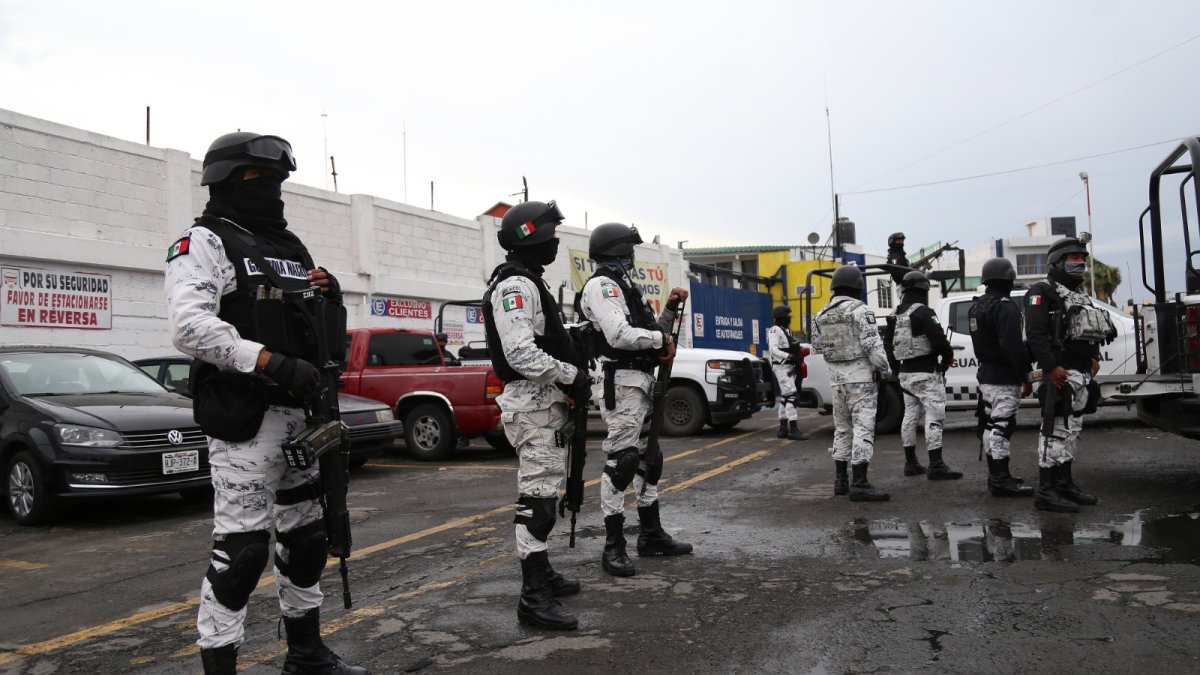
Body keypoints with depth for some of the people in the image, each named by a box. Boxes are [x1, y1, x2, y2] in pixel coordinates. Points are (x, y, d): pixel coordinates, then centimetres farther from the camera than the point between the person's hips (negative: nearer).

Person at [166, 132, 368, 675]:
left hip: (303, 413, 8)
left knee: (305, 536, 15)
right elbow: (189, 325, -20)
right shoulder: (205, 242, -4)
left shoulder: (291, 247, 18)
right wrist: (271, 361, -27)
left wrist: (331, 299, 1)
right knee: (240, 547, -7)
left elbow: (325, 334, 23)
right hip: (243, 419, -8)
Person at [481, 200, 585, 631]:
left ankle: (541, 572, 31)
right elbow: (523, 355, -25)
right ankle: (534, 598, -9)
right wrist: (572, 375, -16)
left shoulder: (529, 283, 20)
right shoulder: (514, 286, -15)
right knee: (537, 496, -11)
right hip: (532, 405, -11)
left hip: (543, 403, 11)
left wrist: (571, 377, 10)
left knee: (542, 490, 18)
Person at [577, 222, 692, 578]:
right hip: (622, 382, -11)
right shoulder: (601, 286, -10)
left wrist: (670, 309, 11)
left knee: (649, 459, 15)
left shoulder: (623, 288, 22)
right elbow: (619, 335, -24)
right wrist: (661, 339, -11)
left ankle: (651, 535, 25)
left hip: (643, 381, 11)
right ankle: (613, 547, -6)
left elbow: (649, 332, 25)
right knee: (622, 460, -11)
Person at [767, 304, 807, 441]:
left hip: (789, 366, 10)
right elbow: (774, 350, -19)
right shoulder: (775, 330, -9)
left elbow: (790, 349, 16)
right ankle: (793, 429, -19)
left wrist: (797, 357, 0)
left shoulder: (786, 331, 21)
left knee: (785, 397, 10)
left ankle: (783, 429, 14)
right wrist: (789, 356, -28)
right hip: (781, 367, -10)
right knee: (790, 395, -16)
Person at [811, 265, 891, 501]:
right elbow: (873, 345, -15)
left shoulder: (821, 315, 7)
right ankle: (860, 485, -11)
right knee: (863, 427, -7)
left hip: (836, 377, 7)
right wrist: (886, 370, -5)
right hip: (861, 376, -6)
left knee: (842, 427, 15)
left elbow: (817, 344, 12)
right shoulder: (860, 310, -12)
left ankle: (841, 480, 19)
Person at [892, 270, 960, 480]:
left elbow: (892, 344, 19)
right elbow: (938, 339, -22)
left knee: (910, 416, 13)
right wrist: (948, 356, -3)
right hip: (925, 373, -9)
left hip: (906, 373, 9)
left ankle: (910, 463, 19)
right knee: (934, 416, -7)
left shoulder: (898, 315, 11)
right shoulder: (922, 312, -16)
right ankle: (936, 466, -10)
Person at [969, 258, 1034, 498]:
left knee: (991, 425, 15)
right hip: (1004, 378, -10)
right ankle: (1001, 480, -7)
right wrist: (1026, 377, -19)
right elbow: (1013, 347, -25)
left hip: (985, 374, 10)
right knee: (1001, 426, -8)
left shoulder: (977, 307, 13)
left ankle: (995, 475, 23)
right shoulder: (1005, 307, -18)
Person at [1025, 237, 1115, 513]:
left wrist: (1094, 357, 13)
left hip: (1082, 374, 10)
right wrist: (1051, 367, -25)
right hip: (1061, 374, -10)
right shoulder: (1043, 292, -7)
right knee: (1057, 430, -10)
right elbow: (1035, 333, -18)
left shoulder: (1078, 296, 23)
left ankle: (1064, 484, 23)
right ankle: (1046, 492, -9)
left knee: (1072, 430, 14)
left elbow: (1090, 331, 29)